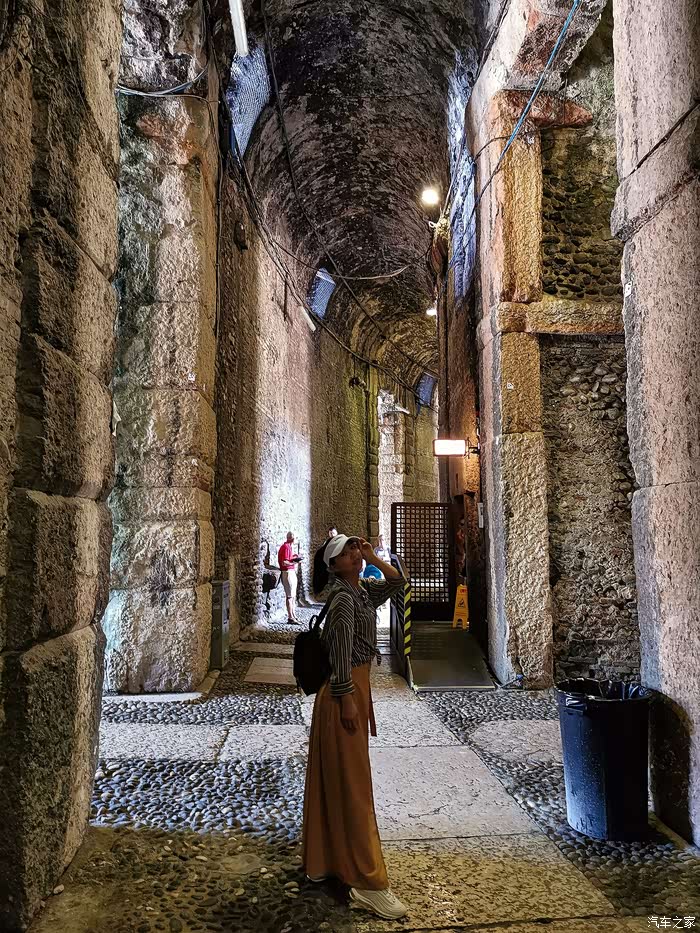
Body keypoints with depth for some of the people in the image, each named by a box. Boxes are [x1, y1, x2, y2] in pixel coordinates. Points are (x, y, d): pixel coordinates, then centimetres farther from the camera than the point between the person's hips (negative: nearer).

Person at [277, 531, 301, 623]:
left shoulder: (289, 547, 15)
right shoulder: (286, 547, -16)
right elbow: (284, 563, -23)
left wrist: (294, 558, 8)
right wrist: (294, 562, -15)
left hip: (292, 572, 10)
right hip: (288, 572, -10)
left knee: (293, 595, 14)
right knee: (290, 596, -7)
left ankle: (293, 615, 21)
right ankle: (290, 618, -4)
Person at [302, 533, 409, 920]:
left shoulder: (362, 589, 9)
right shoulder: (342, 596, -17)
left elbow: (397, 581, 15)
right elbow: (341, 650, -21)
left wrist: (372, 557, 3)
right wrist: (346, 700, -22)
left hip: (356, 687, 10)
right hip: (344, 692, -10)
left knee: (333, 779, 18)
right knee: (351, 783, -4)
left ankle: (322, 859, 32)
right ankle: (368, 882, 3)